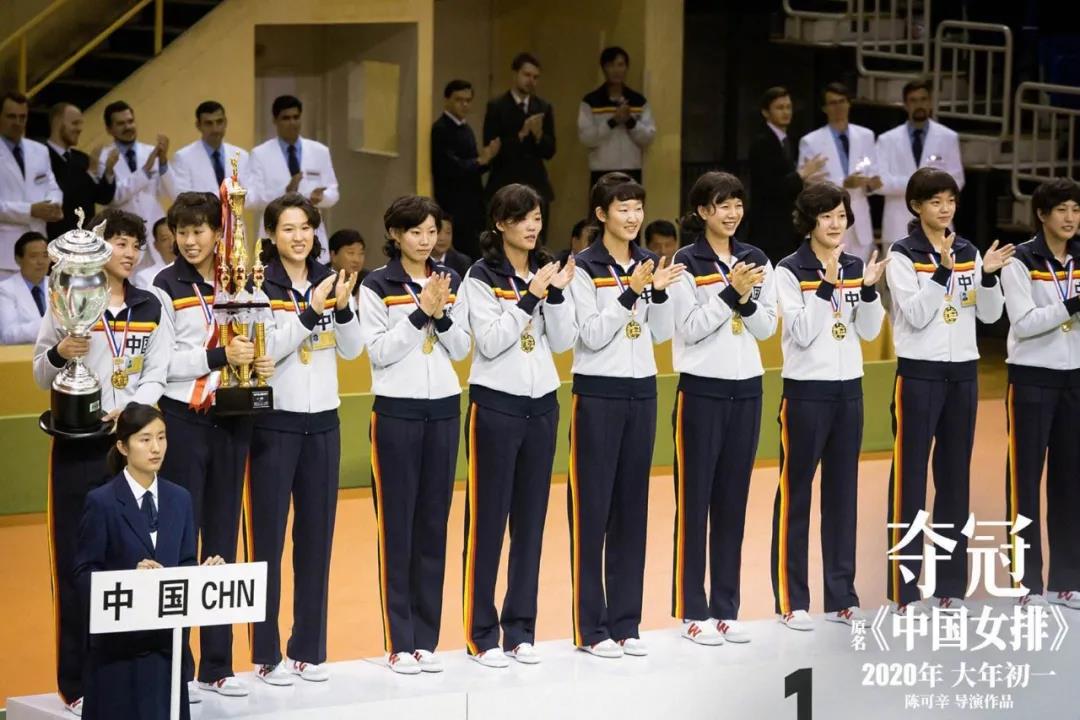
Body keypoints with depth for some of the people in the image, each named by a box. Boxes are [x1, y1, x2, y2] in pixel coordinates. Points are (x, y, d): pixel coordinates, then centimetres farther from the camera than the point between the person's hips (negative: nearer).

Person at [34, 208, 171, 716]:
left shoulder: (151, 308, 10)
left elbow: (156, 376, 4)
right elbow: (41, 376, 4)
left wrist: (129, 409, -15)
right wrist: (58, 354, -18)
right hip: (79, 446, -3)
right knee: (75, 563, -2)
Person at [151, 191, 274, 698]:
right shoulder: (166, 288, -4)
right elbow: (162, 362, -13)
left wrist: (258, 364, 0)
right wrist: (219, 356, -22)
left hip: (230, 419, 5)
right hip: (183, 420, -5)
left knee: (223, 539, 8)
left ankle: (217, 664, 14)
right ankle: (174, 664, 2)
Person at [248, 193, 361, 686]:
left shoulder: (328, 280, 8)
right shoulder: (259, 285, -7)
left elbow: (352, 350, 5)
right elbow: (264, 350, -17)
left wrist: (343, 308, -12)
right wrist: (309, 311, -25)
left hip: (323, 419, 5)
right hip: (274, 420, -5)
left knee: (316, 534, 8)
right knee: (269, 536, -1)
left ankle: (308, 649, 16)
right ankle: (266, 654, 4)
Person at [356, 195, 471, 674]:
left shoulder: (451, 282, 9)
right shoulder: (377, 287, -4)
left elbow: (461, 349, 6)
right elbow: (379, 351, -11)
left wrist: (441, 315, -10)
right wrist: (419, 312, -17)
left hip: (444, 409, 4)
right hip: (396, 411, -4)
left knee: (434, 522, 6)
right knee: (397, 524, -2)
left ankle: (426, 637, 11)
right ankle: (399, 642, 3)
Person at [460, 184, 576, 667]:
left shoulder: (545, 271, 9)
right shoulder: (482, 277, -5)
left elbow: (562, 343, 5)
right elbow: (489, 342, -15)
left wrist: (557, 294, -9)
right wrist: (529, 298, -20)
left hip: (541, 405, 5)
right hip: (495, 405, -5)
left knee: (531, 519, 7)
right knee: (487, 519, -1)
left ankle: (521, 629, 14)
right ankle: (482, 634, 4)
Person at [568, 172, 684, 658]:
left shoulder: (647, 263, 9)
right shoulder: (583, 268, -8)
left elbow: (661, 333, 8)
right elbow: (592, 335, -15)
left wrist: (659, 292, -8)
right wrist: (630, 292, -22)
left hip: (642, 392, 6)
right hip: (597, 394, -6)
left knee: (633, 507, 7)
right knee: (592, 508, -3)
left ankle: (625, 622, 13)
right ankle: (590, 627, 2)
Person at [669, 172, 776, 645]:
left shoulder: (757, 261, 9)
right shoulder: (686, 263, -6)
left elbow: (767, 328, 6)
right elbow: (688, 329, -12)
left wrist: (747, 299, -11)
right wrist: (729, 292, -19)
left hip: (746, 388, 5)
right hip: (701, 389, -5)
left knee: (733, 500, 8)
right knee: (694, 499, -1)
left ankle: (725, 608, 13)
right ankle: (692, 611, 5)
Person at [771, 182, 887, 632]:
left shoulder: (855, 267, 7)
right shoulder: (790, 270, -8)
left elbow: (869, 332, 4)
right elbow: (802, 334, -15)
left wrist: (869, 289, -12)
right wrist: (827, 286, -22)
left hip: (849, 388, 5)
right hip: (806, 390, -5)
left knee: (843, 491, 8)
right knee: (796, 492, -1)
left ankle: (841, 595, 14)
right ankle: (791, 600, 2)